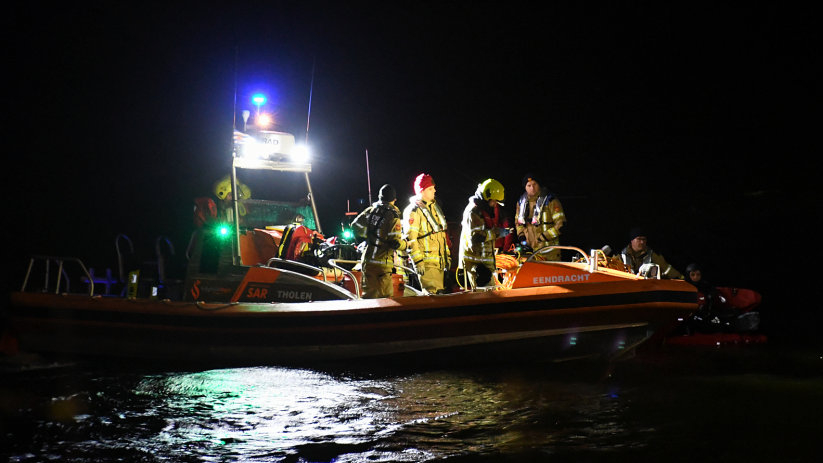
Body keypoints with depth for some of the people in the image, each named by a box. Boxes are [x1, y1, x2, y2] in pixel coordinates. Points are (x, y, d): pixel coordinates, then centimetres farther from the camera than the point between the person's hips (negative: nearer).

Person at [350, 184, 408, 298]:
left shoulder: (370, 210, 5)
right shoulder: (393, 216, -12)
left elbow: (355, 226, 7)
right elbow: (396, 243, -16)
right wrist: (405, 244, 4)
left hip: (367, 260, 5)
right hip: (383, 262, -5)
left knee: (369, 294, 12)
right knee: (385, 296, 2)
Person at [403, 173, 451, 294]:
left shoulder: (435, 207, 16)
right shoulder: (413, 211, -11)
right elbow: (410, 239, -16)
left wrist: (447, 255, 22)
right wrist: (418, 261, -20)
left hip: (439, 261, 8)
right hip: (427, 263, -8)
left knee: (439, 293, 10)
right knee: (433, 295, -13)